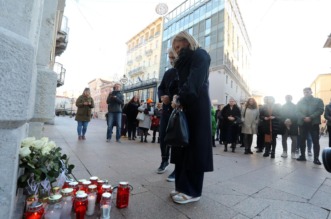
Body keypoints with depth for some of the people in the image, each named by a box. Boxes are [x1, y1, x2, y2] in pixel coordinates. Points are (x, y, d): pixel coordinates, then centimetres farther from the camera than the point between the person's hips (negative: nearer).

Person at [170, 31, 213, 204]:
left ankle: (192, 191, 7)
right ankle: (184, 186, 18)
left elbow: (194, 82, -15)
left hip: (197, 107, -8)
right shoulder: (186, 61, 27)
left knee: (194, 147, -5)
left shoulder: (200, 55, 1)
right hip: (186, 107, 9)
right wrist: (178, 97, 2)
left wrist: (180, 98, -16)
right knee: (184, 146, 7)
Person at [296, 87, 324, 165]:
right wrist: (304, 118, -17)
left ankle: (316, 158, 7)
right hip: (302, 123, 2)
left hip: (314, 123, -1)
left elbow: (320, 110, -5)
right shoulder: (300, 102, 11)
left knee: (315, 141, 0)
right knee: (302, 140, 6)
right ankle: (302, 156, 17)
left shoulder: (318, 100, 7)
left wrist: (310, 117, -17)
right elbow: (297, 111, 0)